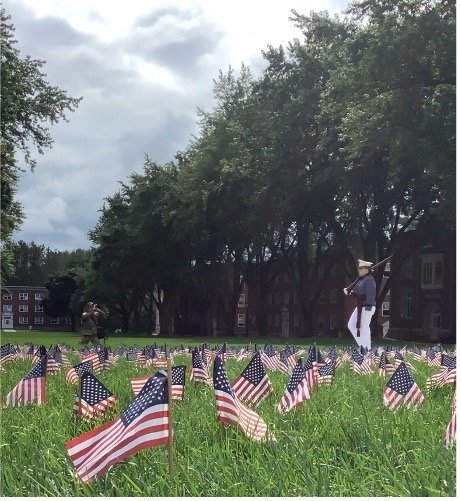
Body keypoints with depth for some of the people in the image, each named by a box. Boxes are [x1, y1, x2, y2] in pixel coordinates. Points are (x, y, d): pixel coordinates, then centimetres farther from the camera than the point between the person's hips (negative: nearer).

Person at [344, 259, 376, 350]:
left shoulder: (370, 280, -14)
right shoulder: (361, 279, 16)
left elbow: (371, 294, -21)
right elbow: (356, 292, 22)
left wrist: (368, 307, -25)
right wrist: (348, 292, 4)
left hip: (366, 308, -10)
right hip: (360, 307, 10)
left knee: (364, 328, -5)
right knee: (351, 325, 11)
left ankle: (367, 349, 3)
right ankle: (362, 344, 18)